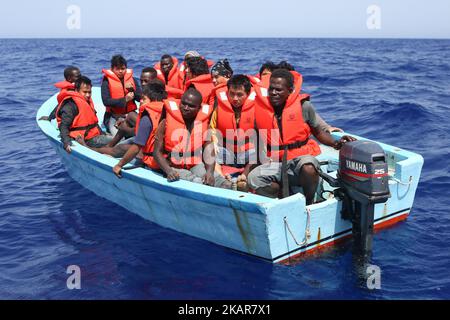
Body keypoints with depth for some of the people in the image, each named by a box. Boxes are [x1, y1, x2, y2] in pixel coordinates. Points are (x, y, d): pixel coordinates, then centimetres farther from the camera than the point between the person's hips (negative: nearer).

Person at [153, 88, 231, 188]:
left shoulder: (203, 123, 3)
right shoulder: (167, 122, -4)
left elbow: (209, 150, -2)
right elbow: (157, 152, -3)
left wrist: (210, 172, -21)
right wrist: (168, 171, -21)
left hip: (196, 165, 3)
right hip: (175, 168, -3)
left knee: (226, 185, -23)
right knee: (200, 184, -34)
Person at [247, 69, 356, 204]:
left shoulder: (303, 106, -4)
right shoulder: (261, 108, 1)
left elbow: (318, 132, 8)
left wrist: (335, 143, -11)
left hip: (301, 157, -2)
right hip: (275, 163, 2)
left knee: (308, 169, -37)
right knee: (254, 178, -25)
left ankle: (309, 204, -9)